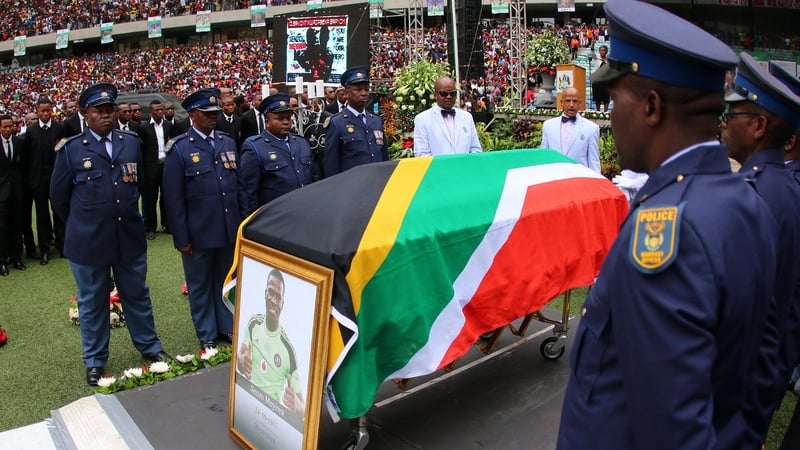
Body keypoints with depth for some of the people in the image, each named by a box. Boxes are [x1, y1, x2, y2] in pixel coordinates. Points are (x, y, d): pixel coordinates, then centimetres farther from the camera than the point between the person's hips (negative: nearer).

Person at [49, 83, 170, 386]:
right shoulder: (70, 150, -6)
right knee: (92, 304, 13)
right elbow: (59, 196, 4)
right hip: (88, 242, -2)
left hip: (130, 238, 2)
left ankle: (150, 347, 34)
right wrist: (82, 225, 13)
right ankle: (95, 361, 30)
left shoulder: (131, 142, 3)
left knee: (138, 296, 16)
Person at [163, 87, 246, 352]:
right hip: (198, 233, -4)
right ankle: (207, 336, 26)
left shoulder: (228, 143, 8)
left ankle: (228, 327, 32)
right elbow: (173, 198, -8)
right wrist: (181, 238, -10)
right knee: (200, 286, 11)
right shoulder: (179, 149, -7)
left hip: (230, 230, 4)